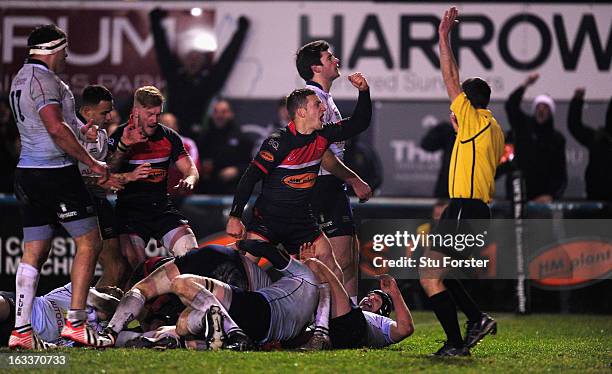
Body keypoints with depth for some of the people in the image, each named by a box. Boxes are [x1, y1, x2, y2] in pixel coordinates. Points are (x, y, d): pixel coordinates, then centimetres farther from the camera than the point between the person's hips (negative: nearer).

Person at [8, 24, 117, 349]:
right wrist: (92, 163, -17)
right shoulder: (44, 79, -13)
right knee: (89, 243, -1)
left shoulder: (19, 79, 18)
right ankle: (75, 322, -4)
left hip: (27, 173, 9)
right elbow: (56, 128, -23)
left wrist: (79, 132, 31)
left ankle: (21, 330, 4)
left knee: (34, 252, 8)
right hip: (55, 173, -9)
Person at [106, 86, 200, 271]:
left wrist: (189, 181, -14)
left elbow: (190, 170, 11)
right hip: (130, 209, -3)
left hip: (162, 207, 4)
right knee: (133, 261, -25)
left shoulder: (169, 137, 7)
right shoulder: (119, 136, -4)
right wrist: (123, 146, -28)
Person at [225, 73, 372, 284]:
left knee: (333, 271, 0)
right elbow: (250, 178, -15)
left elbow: (359, 123, 12)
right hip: (268, 218, -6)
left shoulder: (322, 137, 2)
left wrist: (364, 91, -3)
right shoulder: (279, 142, -17)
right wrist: (234, 217, -17)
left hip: (302, 221, 6)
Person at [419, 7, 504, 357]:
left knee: (430, 276, -8)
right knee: (437, 273, 17)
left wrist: (444, 36, -1)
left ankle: (456, 343, -12)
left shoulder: (474, 119, -7)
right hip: (479, 209, 10)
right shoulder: (494, 130, 17)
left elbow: (451, 78, -7)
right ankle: (478, 319, 9)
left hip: (464, 210, -10)